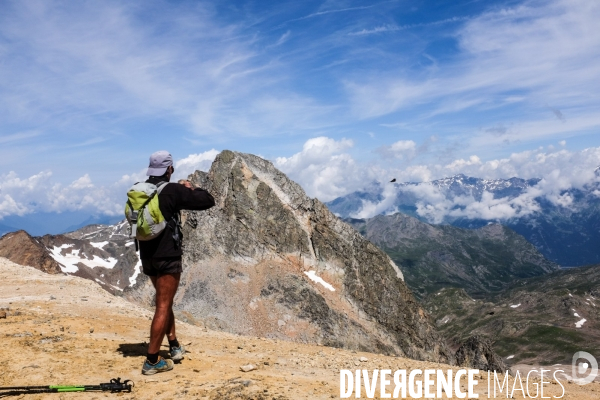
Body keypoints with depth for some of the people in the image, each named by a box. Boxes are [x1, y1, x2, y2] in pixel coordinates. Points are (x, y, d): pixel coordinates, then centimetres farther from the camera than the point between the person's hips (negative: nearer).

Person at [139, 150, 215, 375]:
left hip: (147, 255, 7)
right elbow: (208, 201, -13)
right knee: (163, 306, 0)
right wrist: (191, 189, 7)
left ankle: (175, 346, 30)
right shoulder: (173, 191, -16)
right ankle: (152, 361, 4)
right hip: (167, 256, -7)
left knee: (165, 300, 22)